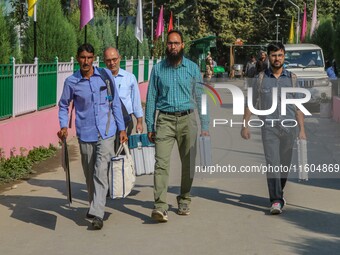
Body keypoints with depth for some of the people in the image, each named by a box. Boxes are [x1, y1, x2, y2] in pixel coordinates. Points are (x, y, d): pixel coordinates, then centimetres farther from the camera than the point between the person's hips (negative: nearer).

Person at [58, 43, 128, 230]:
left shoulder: (106, 75, 0)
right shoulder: (71, 82, -2)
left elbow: (115, 102, 7)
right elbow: (63, 105, 12)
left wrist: (122, 128, 6)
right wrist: (63, 126, -3)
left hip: (106, 132, -1)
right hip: (85, 134, 1)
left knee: (101, 172, -12)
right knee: (89, 174, 12)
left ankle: (97, 214, -15)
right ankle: (94, 205, 33)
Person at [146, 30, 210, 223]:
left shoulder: (192, 68, 6)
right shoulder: (158, 69, 6)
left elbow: (200, 97, 7)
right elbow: (151, 98, 8)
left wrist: (205, 125, 2)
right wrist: (150, 127, 3)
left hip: (187, 120, 1)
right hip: (165, 120, -1)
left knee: (188, 163, 7)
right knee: (162, 163, -14)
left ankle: (184, 201, 24)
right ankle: (160, 206, -20)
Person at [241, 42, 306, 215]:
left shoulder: (292, 78, 6)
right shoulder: (261, 78, 4)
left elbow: (298, 106, 7)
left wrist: (302, 129, 1)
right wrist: (245, 125, 4)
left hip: (289, 127, 2)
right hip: (269, 128, -2)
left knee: (284, 164, 10)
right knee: (272, 163, -12)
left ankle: (278, 193, 30)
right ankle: (276, 200, -15)